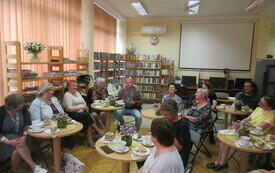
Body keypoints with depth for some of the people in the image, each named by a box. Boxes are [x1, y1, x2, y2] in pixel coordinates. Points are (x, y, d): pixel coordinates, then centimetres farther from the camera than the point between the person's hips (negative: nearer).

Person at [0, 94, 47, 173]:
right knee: (18, 145, -33)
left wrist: (24, 136, -26)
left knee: (16, 152, -30)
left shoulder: (23, 109, -3)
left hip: (20, 137, 2)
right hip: (7, 139, -2)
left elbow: (27, 124, -7)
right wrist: (9, 142, -28)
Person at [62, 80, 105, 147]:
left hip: (82, 112, 6)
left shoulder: (77, 93, 20)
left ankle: (90, 140, -24)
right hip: (72, 115, -6)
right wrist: (81, 107, -11)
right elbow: (70, 109, -13)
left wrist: (82, 109, -5)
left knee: (88, 121, -25)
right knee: (87, 115, -31)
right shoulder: (67, 95, -3)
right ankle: (98, 130, -19)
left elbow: (84, 103, 16)